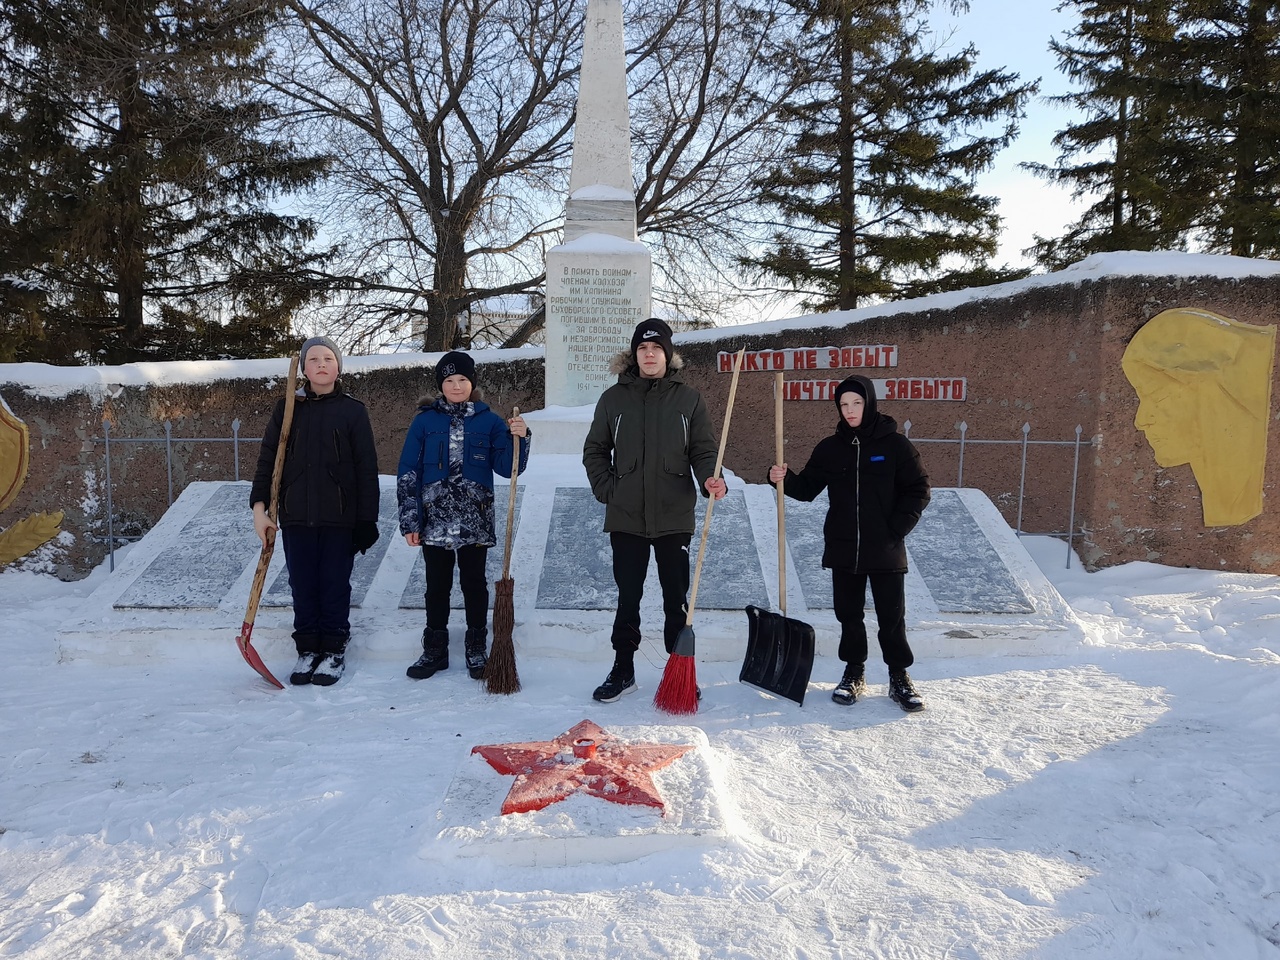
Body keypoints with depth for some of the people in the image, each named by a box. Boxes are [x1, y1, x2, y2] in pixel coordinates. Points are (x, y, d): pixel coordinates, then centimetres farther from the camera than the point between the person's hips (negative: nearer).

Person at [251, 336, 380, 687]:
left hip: (340, 518, -2)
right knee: (302, 586, 9)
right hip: (296, 516, 2)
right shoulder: (287, 408, 6)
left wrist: (367, 519, -5)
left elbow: (367, 469, -2)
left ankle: (334, 651, 19)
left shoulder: (353, 410, 0)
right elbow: (267, 459, 6)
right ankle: (307, 651, 22)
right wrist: (259, 506, -4)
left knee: (335, 586, 5)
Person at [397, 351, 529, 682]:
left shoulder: (489, 421, 3)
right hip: (434, 521, 0)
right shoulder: (425, 421, 2)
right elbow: (407, 473, 1)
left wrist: (518, 437, -18)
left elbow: (507, 468, -1)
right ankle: (434, 651, 21)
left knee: (474, 584, 8)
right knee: (437, 586, 9)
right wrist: (409, 521, -3)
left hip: (475, 521, 0)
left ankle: (477, 650, 20)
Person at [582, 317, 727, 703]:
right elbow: (595, 450, 11)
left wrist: (711, 478, -18)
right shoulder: (614, 398, 4)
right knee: (627, 597, 10)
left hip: (674, 517, -1)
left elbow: (703, 450, 2)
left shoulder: (688, 399, 2)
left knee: (676, 598, 8)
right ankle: (623, 669, 22)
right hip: (626, 518, 1)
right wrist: (607, 490, 1)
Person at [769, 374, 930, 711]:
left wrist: (896, 529, -7)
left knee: (892, 618, 4)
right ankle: (854, 673, 26)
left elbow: (918, 490, 0)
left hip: (886, 551, -3)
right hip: (843, 549, 3)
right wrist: (784, 479, -12)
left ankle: (900, 677, 20)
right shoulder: (830, 447, 5)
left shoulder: (894, 444, -3)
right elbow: (808, 488, 8)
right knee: (849, 614, 11)